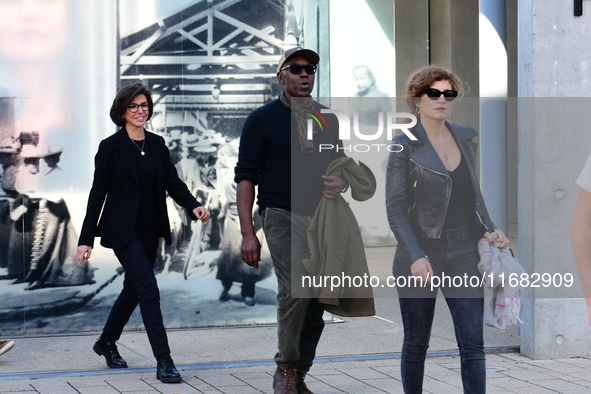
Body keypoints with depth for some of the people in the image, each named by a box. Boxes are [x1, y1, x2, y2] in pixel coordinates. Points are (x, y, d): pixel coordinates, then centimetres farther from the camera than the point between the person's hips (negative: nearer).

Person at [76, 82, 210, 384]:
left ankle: (107, 342, 37)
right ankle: (163, 361, -15)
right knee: (148, 288, -15)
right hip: (123, 231, -6)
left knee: (134, 288, 15)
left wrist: (193, 206, -15)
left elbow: (173, 182, 5)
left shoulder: (157, 144, 9)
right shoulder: (111, 147, -7)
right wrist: (86, 239, -9)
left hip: (150, 230, 6)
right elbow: (97, 193, -7)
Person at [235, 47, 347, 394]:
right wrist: (248, 233, -10)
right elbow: (246, 177, -2)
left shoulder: (327, 120, 14)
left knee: (318, 300, 4)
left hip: (322, 217, 5)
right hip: (282, 215, -5)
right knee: (296, 286, -23)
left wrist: (341, 183, -6)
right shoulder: (262, 119, 1)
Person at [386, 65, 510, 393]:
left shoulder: (466, 139, 9)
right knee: (417, 342, 8)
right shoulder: (405, 145, -5)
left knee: (473, 342, -3)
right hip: (421, 255, -4)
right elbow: (395, 207, -9)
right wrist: (415, 257, -18)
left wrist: (488, 230, 4)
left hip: (463, 255, 4)